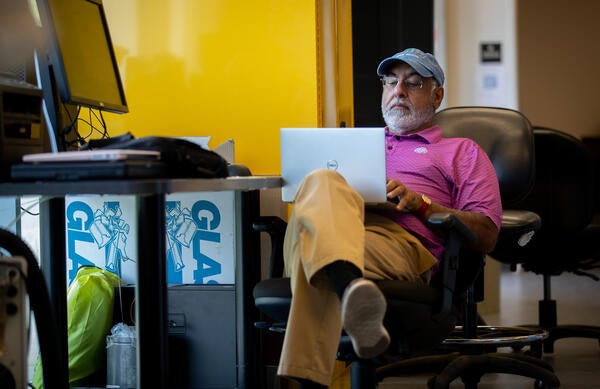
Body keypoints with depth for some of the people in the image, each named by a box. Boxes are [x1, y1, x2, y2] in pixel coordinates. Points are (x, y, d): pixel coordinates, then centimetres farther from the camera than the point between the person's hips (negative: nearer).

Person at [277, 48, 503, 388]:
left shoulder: (462, 152, 29)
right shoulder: (354, 141, 44)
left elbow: (486, 235, 13)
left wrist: (420, 204, -2)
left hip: (402, 241, -3)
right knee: (323, 183, -36)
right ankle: (351, 288, -66)